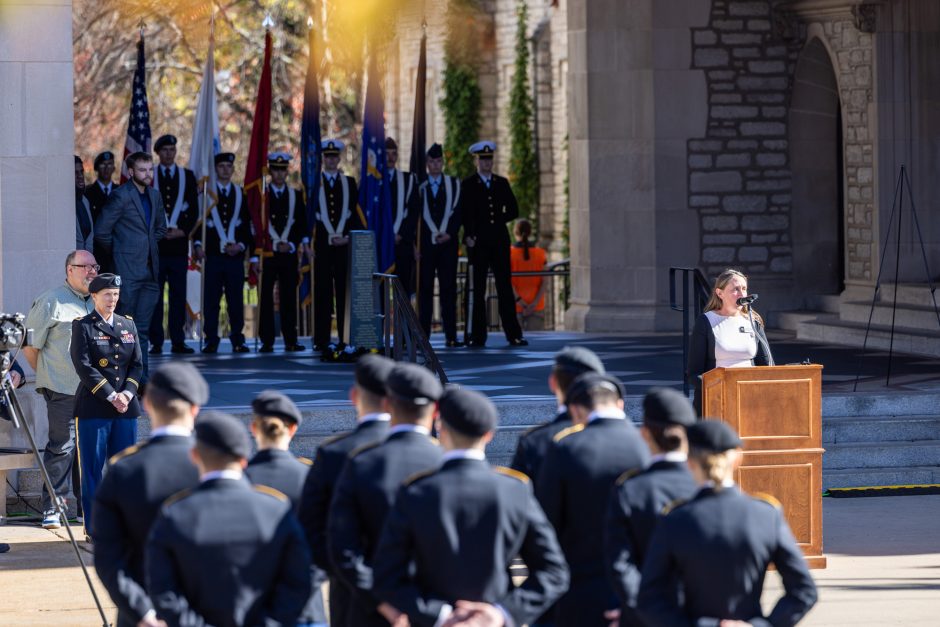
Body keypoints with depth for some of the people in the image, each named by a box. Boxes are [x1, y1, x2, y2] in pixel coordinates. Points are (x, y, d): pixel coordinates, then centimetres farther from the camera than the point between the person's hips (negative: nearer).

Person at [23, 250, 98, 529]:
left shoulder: (96, 303, 15)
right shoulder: (51, 301, -6)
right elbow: (30, 346, -4)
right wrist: (46, 375, 1)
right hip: (63, 391, -6)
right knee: (62, 446, -7)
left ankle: (86, 506, 18)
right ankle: (51, 509, -2)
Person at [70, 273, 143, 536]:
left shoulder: (128, 325, 15)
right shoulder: (82, 326, -1)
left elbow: (137, 364, 12)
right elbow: (83, 366, -10)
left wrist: (128, 393, -6)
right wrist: (111, 396, -15)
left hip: (126, 407, 5)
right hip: (93, 409, -5)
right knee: (93, 468, -2)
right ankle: (94, 529, 2)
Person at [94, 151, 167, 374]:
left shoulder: (154, 196, 13)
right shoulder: (121, 196, -9)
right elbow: (101, 232, -9)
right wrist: (119, 250, 2)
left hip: (150, 269, 7)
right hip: (127, 270, -7)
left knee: (142, 328, 6)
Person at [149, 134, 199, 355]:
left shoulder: (187, 176, 11)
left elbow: (194, 209, 8)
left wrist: (183, 230, -7)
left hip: (179, 244, 2)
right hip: (154, 243, -2)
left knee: (178, 294, 2)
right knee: (154, 294, -2)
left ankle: (178, 341, 4)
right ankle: (156, 342, 0)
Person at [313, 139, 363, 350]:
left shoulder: (349, 182, 12)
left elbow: (356, 212, 8)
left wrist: (348, 236, -5)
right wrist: (307, 241, -4)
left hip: (345, 245, 1)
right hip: (322, 244, -1)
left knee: (345, 291, 1)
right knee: (323, 292, -2)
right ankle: (322, 340, -1)